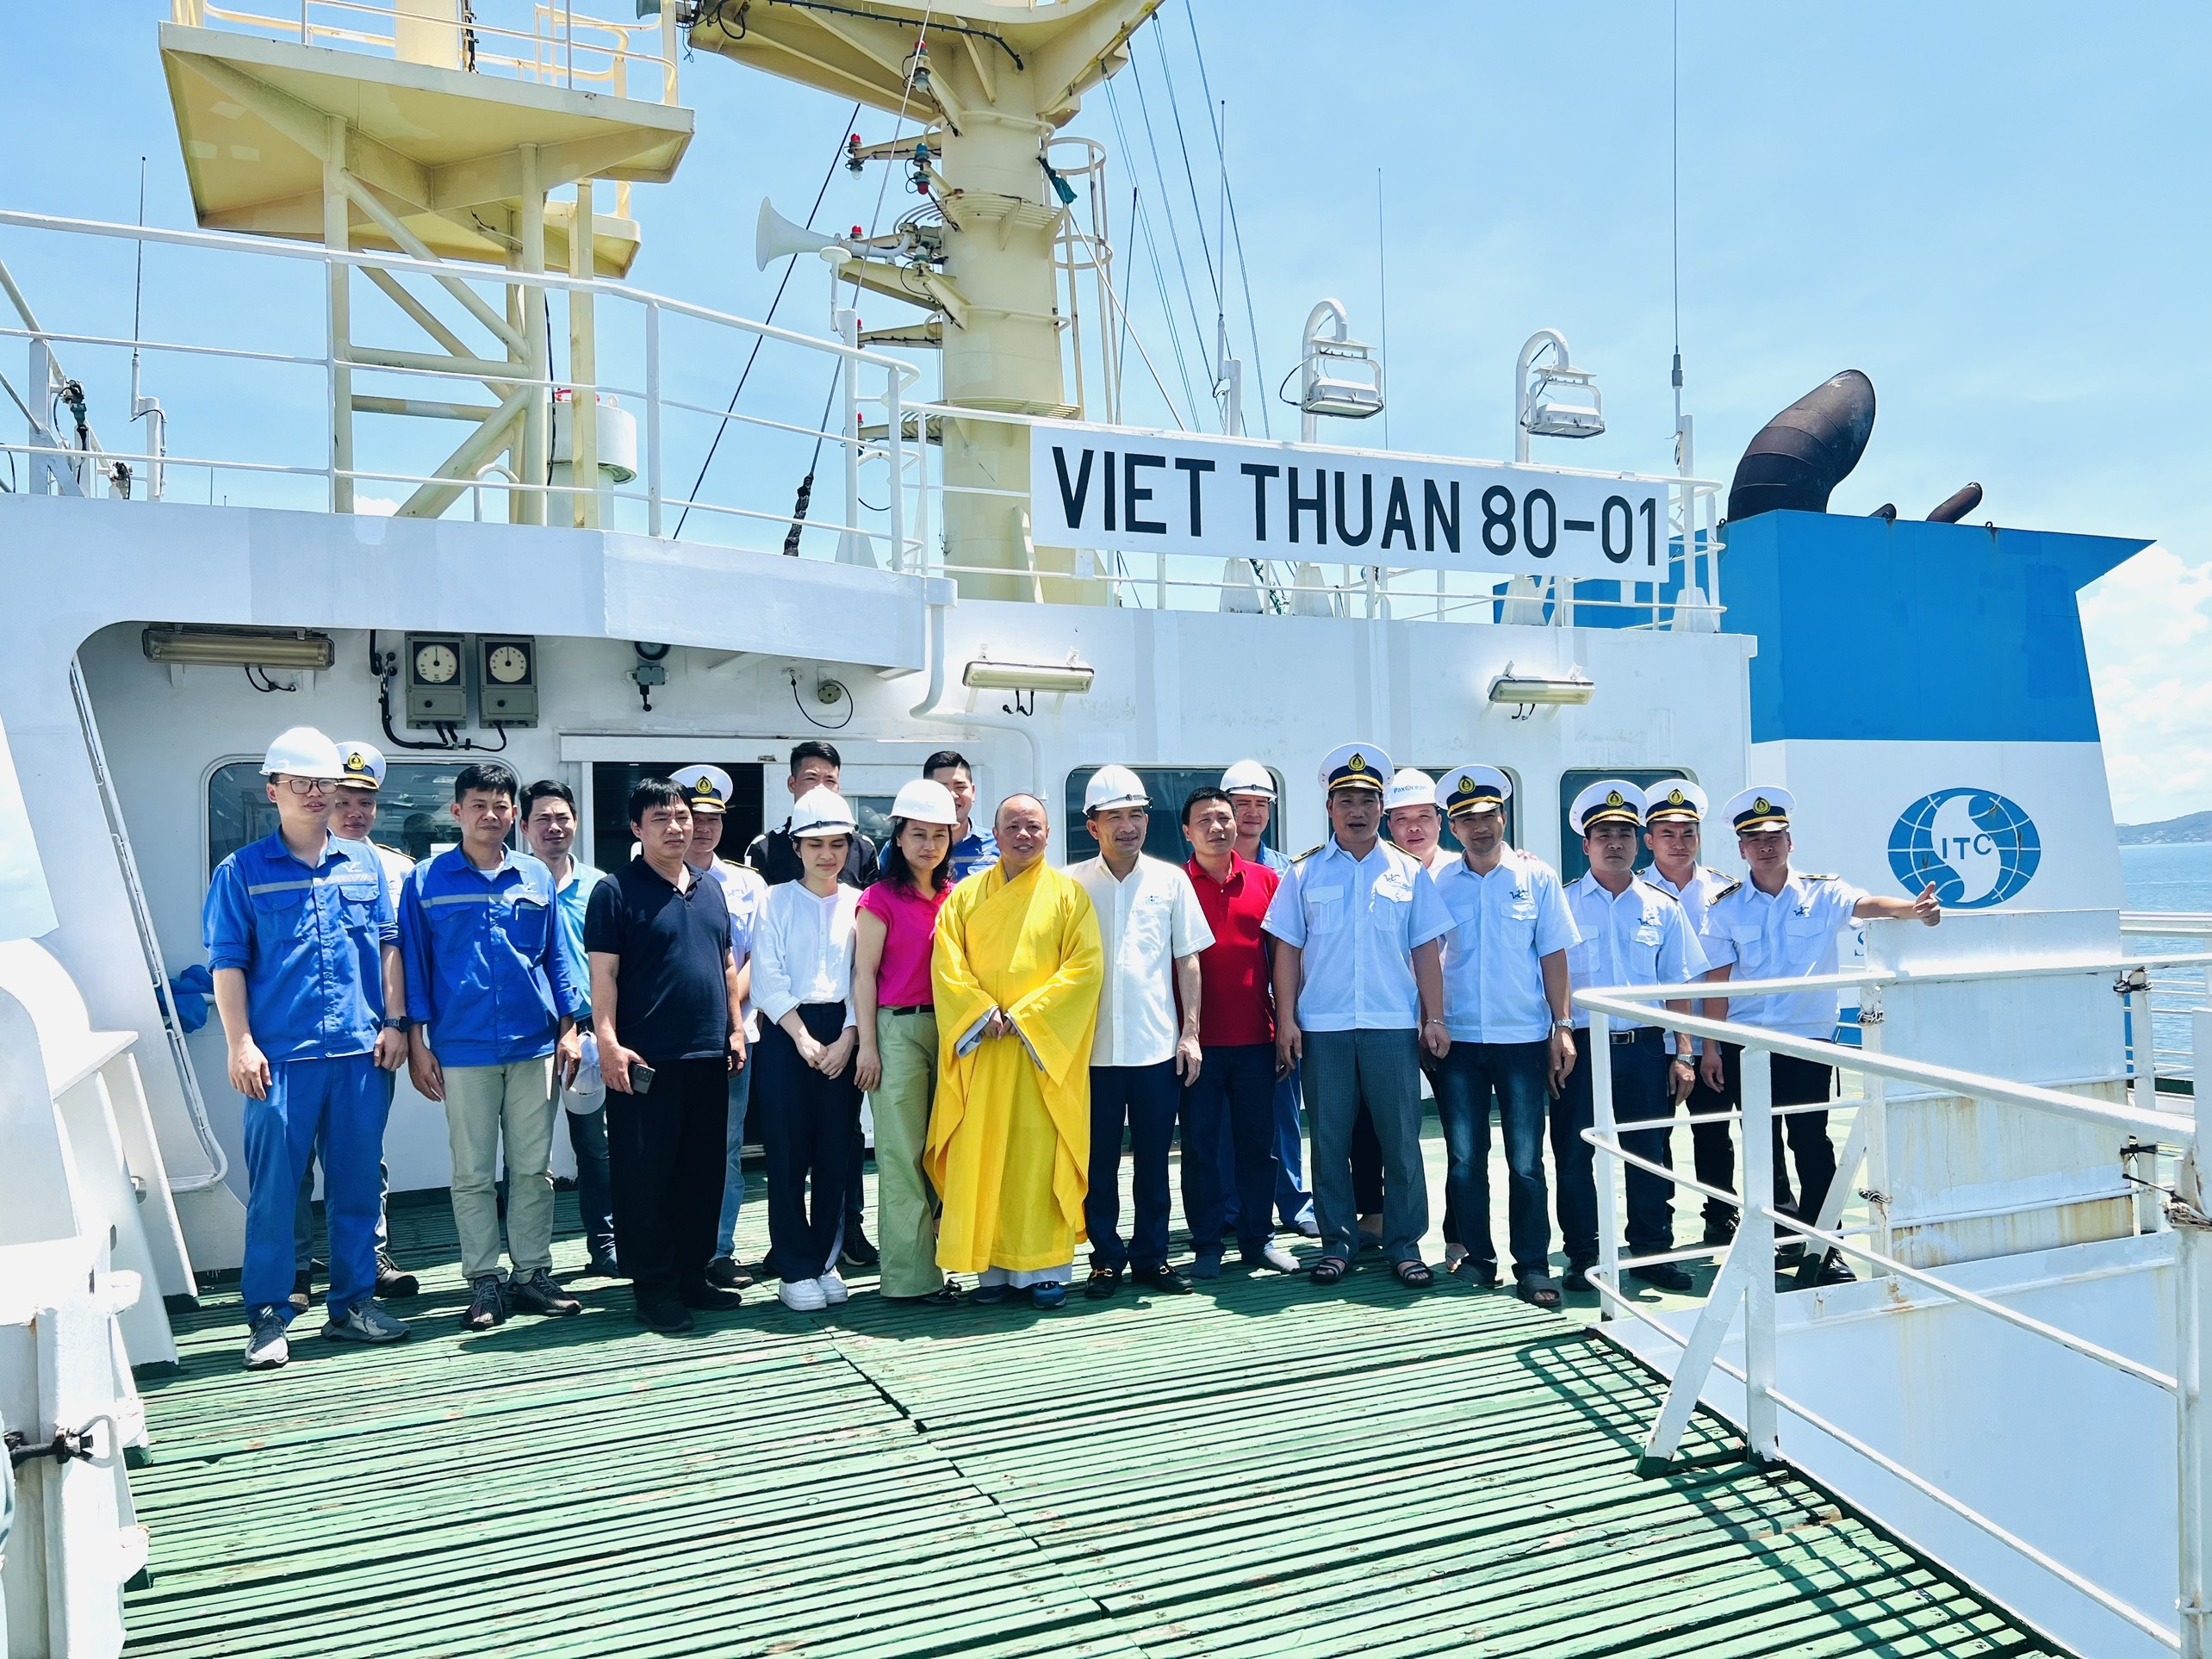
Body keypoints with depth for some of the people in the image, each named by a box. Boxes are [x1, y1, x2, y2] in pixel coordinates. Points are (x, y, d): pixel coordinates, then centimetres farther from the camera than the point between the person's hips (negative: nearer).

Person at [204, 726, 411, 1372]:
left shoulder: (365, 863, 10)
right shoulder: (242, 871, 3)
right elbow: (227, 962, 0)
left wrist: (394, 1021, 4)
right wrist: (240, 1044, -7)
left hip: (361, 1052, 3)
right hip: (281, 1056, -2)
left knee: (357, 1184, 9)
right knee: (273, 1190, 1)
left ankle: (353, 1302, 21)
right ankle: (268, 1318, 12)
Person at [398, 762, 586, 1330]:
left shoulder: (537, 878, 9)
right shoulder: (426, 881, 2)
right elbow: (413, 964, 3)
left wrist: (569, 1028, 5)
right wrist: (416, 1042, -2)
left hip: (536, 1047, 2)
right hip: (462, 1049, -2)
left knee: (534, 1167, 7)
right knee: (473, 1173, 4)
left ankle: (533, 1274, 17)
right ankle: (483, 1283, 14)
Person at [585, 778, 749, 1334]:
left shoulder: (711, 889, 15)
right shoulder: (615, 891, -3)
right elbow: (603, 974, -9)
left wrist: (736, 1027, 12)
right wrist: (608, 1042, -17)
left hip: (709, 1057, 6)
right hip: (645, 1061, -6)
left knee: (704, 1172, 11)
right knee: (645, 1175, 0)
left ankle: (692, 1273, 23)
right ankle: (653, 1286, 10)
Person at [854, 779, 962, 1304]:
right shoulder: (881, 898, -4)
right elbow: (864, 974, -5)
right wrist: (868, 1045, -8)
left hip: (949, 1027, 5)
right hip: (897, 1028, -5)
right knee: (902, 1152, -2)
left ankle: (934, 1263, 18)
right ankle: (911, 1275, 5)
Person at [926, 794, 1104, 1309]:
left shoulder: (1068, 894, 5)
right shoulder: (966, 896, 11)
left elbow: (1085, 964, -5)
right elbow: (946, 964, 3)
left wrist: (1026, 1016, -13)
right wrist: (983, 1015, -12)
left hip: (1046, 1047, -2)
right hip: (980, 1048, 2)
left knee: (1041, 1154, -2)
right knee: (982, 1156, 2)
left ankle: (1046, 1267, 7)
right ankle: (993, 1266, 10)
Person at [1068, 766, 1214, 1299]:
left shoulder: (1170, 880, 5)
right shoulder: (1072, 884, 2)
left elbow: (1187, 959, 8)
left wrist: (1190, 1032, 2)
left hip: (1158, 1045, 1)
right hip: (1093, 1048, 0)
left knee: (1153, 1160, 8)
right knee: (1099, 1161, 6)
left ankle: (1152, 1256, 21)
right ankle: (1107, 1259, 19)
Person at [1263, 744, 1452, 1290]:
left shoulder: (1408, 873, 8)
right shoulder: (1304, 873, 7)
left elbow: (1425, 951, 7)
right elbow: (1287, 949, 5)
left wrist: (1434, 1018, 1)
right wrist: (1285, 1020, -2)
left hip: (1393, 1025, 0)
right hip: (1322, 1028, 0)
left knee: (1401, 1140, 2)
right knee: (1329, 1140, 6)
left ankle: (1404, 1245, 14)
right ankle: (1337, 1242, 17)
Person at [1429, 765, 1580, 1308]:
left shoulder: (1537, 876, 3)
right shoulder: (1440, 882, 4)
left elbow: (1552, 955, 3)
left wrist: (1562, 1026, -2)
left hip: (1523, 1038, -1)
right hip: (1458, 1039, 1)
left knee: (1526, 1160, 2)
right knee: (1464, 1159, 7)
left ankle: (1533, 1266, 11)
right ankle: (1477, 1258, 19)